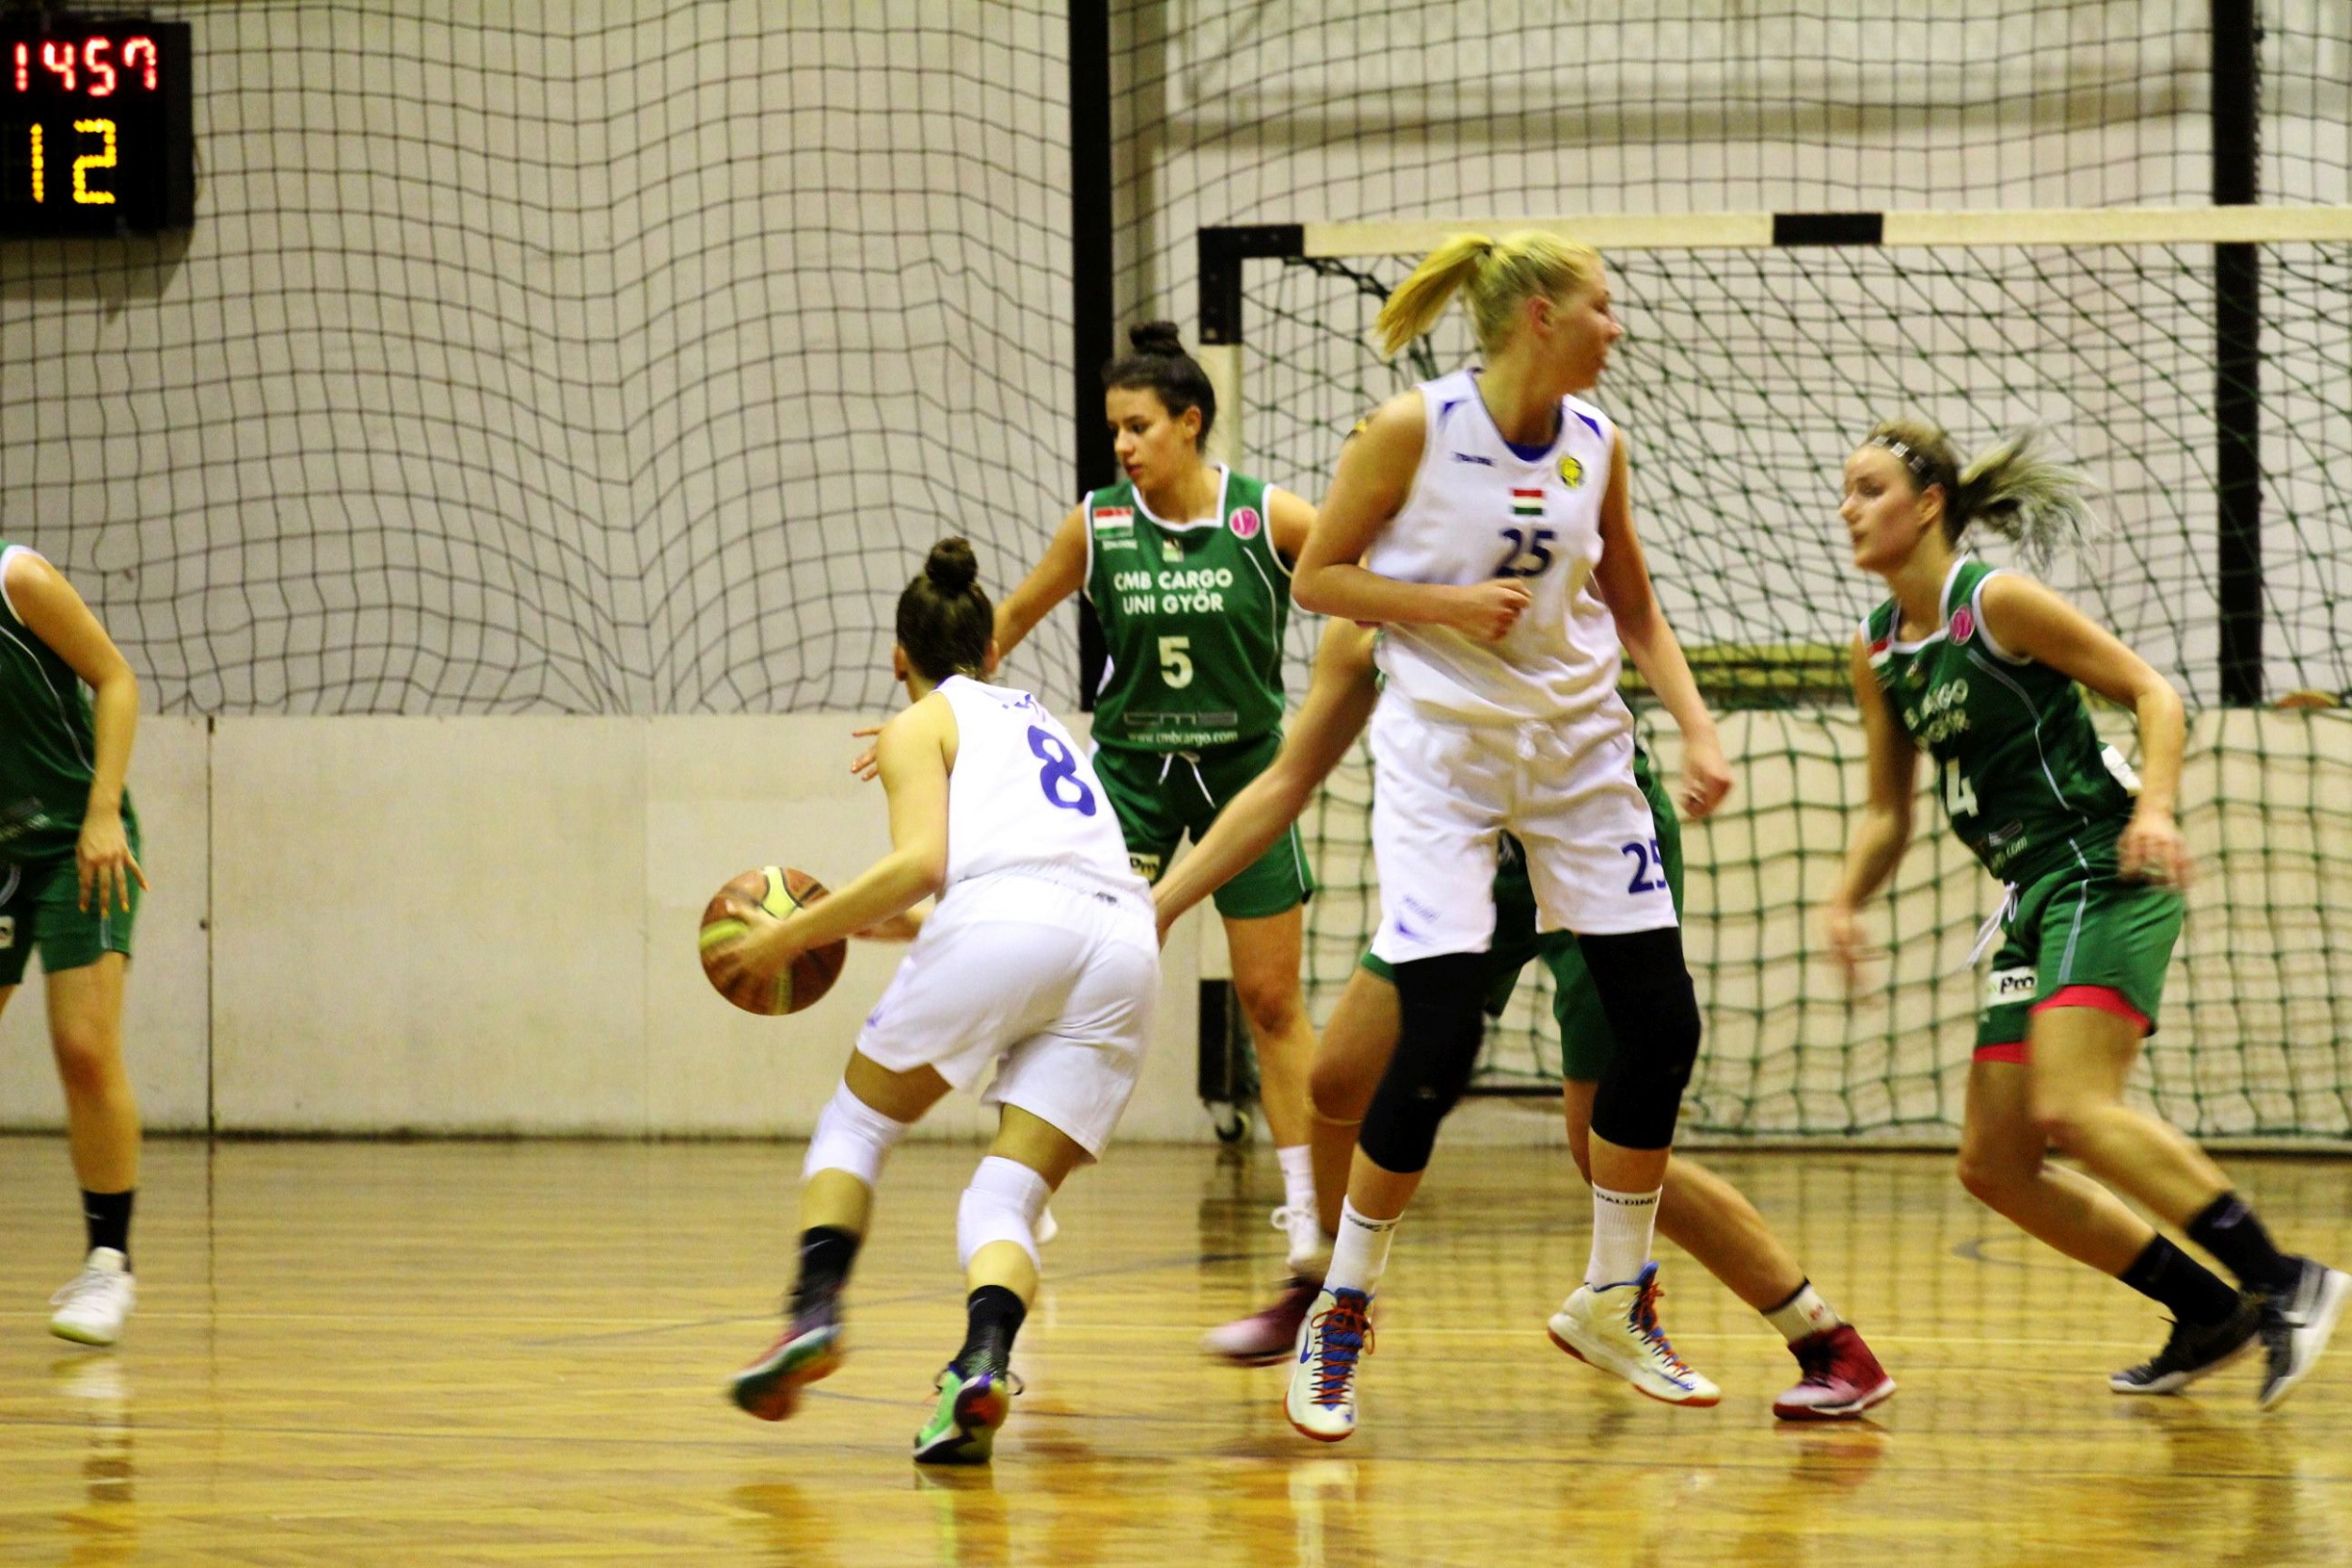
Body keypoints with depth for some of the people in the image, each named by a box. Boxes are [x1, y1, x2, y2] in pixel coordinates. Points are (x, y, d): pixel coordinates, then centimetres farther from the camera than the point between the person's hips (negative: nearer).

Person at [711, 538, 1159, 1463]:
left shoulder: (921, 727, 16)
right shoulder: (1037, 720, 36)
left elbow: (921, 863, -1)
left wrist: (795, 934, 6)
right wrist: (857, 925, 46)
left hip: (1007, 919, -5)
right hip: (1126, 940, 5)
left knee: (858, 1118, 16)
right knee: (1008, 1196, 4)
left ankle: (814, 1310, -6)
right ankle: (983, 1363, -26)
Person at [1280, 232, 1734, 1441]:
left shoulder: (1595, 443, 3)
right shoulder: (1415, 429, -11)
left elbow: (1634, 610, 14)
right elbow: (1316, 579, -5)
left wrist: (1695, 728, 2)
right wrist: (1449, 605, -18)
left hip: (1579, 751, 5)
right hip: (1442, 754, -5)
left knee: (1661, 1024, 0)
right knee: (1438, 1045, -13)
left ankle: (1614, 1304, 18)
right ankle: (1338, 1320, 4)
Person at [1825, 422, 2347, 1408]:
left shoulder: (1996, 601, -9)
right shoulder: (1877, 651, 13)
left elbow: (2153, 693, -8)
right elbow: (1887, 813, 18)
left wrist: (2155, 807, -23)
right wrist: (1846, 903, 0)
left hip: (2107, 874, -9)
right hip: (2036, 896, 9)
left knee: (2073, 1108, -27)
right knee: (1993, 1164, 4)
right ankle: (2211, 1312, 11)